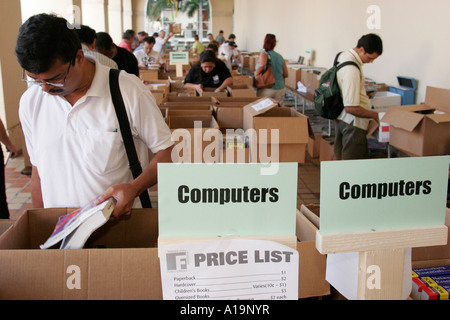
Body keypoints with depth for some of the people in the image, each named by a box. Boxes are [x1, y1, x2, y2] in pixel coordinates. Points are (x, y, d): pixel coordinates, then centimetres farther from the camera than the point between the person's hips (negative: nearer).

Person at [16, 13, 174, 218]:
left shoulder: (128, 90, -9)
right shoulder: (30, 102, 5)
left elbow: (166, 150, -3)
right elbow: (39, 170, 15)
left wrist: (134, 188, -18)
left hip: (120, 224, -4)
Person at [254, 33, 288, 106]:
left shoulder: (264, 54, -8)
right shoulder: (280, 57, 7)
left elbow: (262, 64, -30)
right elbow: (286, 74, 11)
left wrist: (256, 74, -15)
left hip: (266, 89, -5)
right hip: (280, 89, 5)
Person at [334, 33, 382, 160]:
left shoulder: (344, 55, 4)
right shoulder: (352, 69, -27)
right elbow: (351, 108, -29)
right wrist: (374, 115, -18)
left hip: (341, 118, 10)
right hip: (352, 122, -10)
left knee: (339, 157, 19)